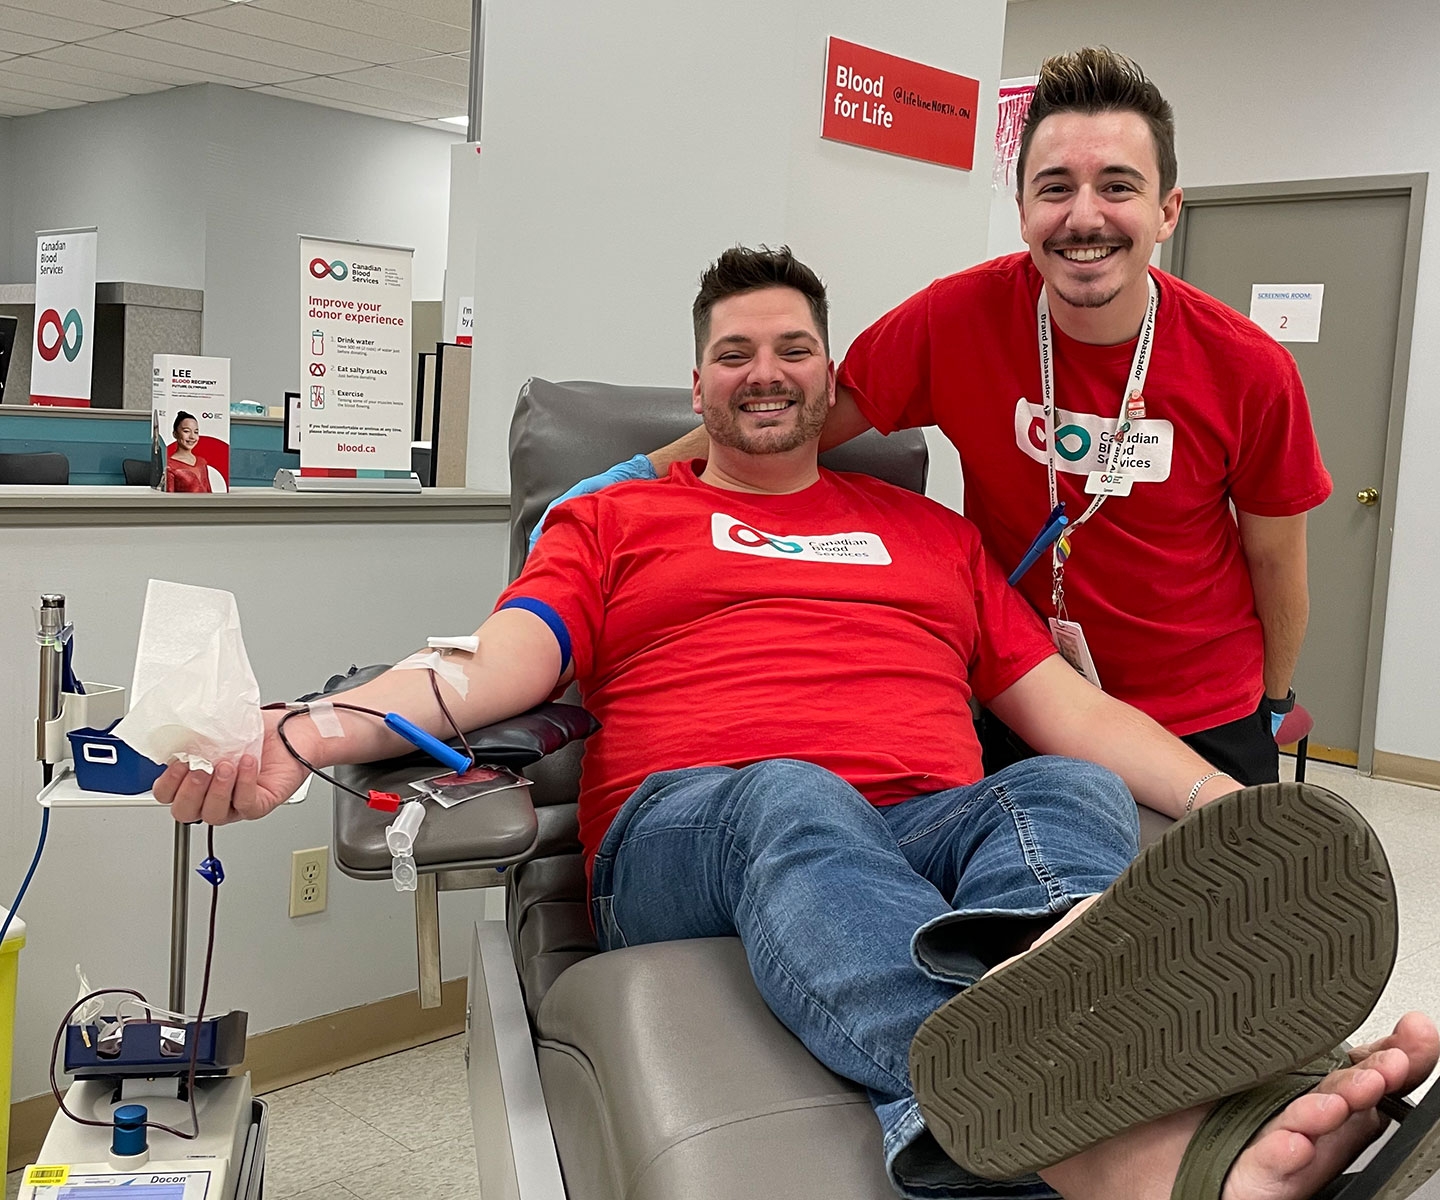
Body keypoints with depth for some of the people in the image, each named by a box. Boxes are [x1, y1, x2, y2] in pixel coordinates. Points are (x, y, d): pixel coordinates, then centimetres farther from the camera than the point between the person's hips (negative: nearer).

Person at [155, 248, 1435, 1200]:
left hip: (935, 834, 3)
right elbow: (498, 664, 4)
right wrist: (307, 735, -15)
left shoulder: (931, 533, 28)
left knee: (1071, 793, -28)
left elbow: (1071, 709, 21)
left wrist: (1242, 811, 7)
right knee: (795, 801, -37)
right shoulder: (613, 522, 22)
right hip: (689, 835, -2)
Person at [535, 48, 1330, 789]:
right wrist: (642, 473, -4)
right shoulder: (959, 319, -18)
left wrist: (1273, 705, 12)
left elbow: (1276, 559, 0)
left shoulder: (1250, 373, -15)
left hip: (1204, 721, 1)